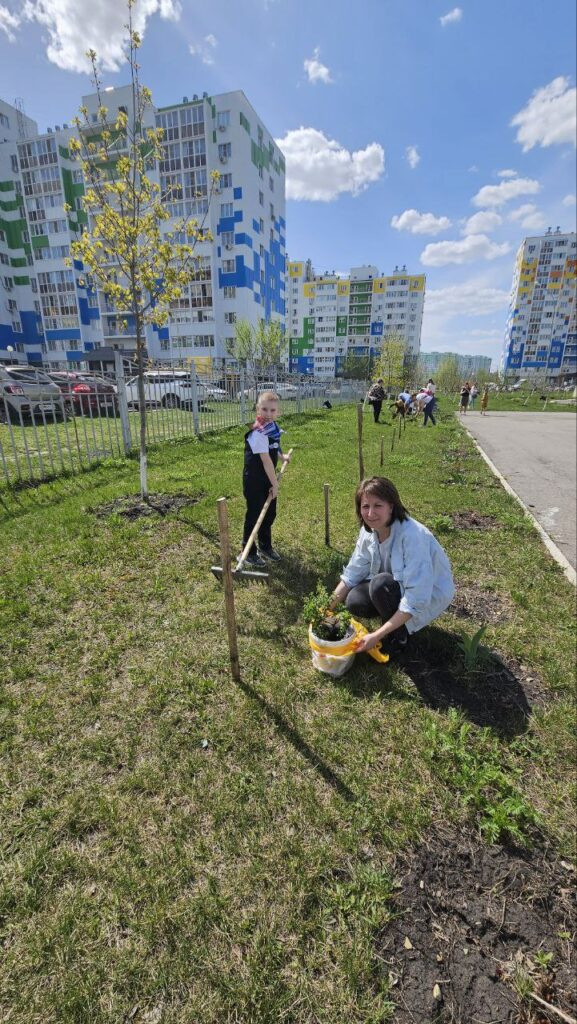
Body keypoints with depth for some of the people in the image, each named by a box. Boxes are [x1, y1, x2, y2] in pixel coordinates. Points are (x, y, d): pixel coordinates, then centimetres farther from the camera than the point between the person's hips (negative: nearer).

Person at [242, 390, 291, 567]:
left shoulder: (273, 427, 3)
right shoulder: (257, 433, -24)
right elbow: (266, 460, -25)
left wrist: (282, 457, 20)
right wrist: (275, 484, -22)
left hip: (268, 479, 8)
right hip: (254, 481, -8)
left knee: (270, 514, 17)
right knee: (254, 515, 3)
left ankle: (265, 546, 36)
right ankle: (249, 552, 19)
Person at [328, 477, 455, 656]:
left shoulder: (412, 535, -34)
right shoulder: (369, 531, -12)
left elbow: (416, 600, -34)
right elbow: (352, 574, -3)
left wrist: (376, 636, -32)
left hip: (430, 594, -6)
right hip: (398, 587, 6)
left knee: (381, 584, -33)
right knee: (354, 602, -19)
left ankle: (399, 637, -7)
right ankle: (395, 618, 9)